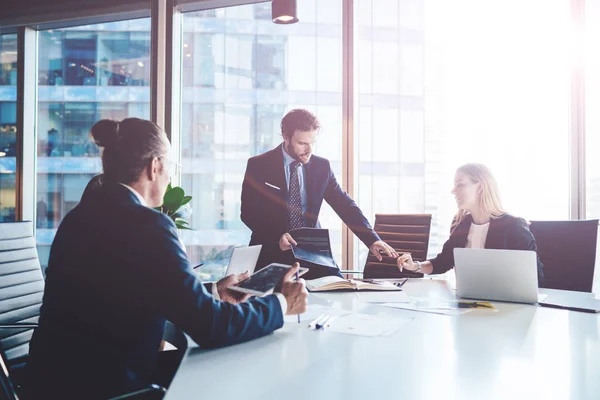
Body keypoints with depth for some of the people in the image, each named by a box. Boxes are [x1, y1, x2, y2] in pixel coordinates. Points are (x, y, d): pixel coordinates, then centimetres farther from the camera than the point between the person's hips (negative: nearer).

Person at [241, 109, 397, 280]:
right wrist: (276, 237, -22)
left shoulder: (322, 166, 4)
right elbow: (248, 212, -5)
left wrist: (372, 240, -11)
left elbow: (345, 205, 3)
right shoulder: (258, 165, -4)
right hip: (272, 252, -3)